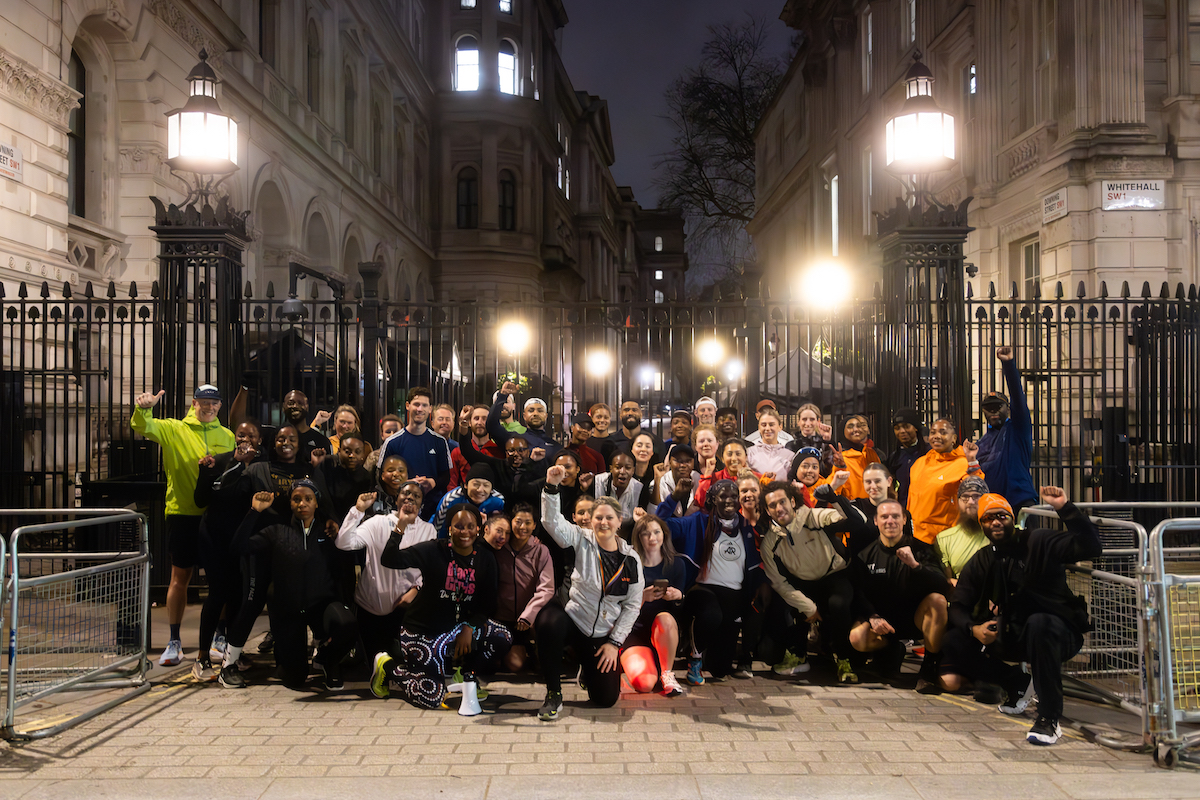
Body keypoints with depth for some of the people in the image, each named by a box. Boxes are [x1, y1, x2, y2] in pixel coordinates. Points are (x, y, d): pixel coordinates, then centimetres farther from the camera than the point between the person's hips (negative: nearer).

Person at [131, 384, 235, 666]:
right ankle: (174, 642, 13)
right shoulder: (174, 429, 2)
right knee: (180, 577, 4)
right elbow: (143, 426, -15)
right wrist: (143, 408, -35)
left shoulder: (227, 436, 11)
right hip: (183, 513, -2)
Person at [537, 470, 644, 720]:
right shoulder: (582, 541, -5)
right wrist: (551, 487, -37)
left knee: (606, 698, -1)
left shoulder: (631, 559, 0)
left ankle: (590, 669, 38)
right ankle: (553, 694, -18)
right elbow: (552, 521, -22)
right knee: (549, 618, -38)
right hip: (573, 621, -2)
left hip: (605, 635, 3)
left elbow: (633, 605, 2)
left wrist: (615, 642, -3)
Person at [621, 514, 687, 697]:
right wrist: (642, 598, -25)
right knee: (644, 683, -27)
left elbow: (680, 608, 7)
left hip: (667, 633, 1)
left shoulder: (676, 564, 5)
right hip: (635, 633, -1)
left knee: (665, 618, -36)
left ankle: (667, 673, -15)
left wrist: (678, 596, -16)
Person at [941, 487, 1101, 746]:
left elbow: (1090, 547, -20)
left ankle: (1049, 719, -32)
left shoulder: (1038, 542, -6)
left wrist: (1065, 508, -29)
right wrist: (973, 629, -19)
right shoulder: (980, 563, 8)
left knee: (1038, 623, -41)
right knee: (953, 642, -15)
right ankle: (1015, 683, 9)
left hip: (1056, 631, -5)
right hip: (1010, 636, 5)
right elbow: (958, 607, 3)